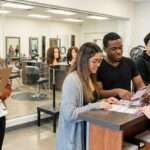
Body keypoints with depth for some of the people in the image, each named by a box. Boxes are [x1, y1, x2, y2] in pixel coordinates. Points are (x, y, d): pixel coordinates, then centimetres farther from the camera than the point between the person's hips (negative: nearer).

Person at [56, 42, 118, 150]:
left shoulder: (90, 77, 5)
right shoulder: (72, 80, -24)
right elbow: (69, 115, -28)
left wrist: (104, 101, -3)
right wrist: (96, 106, -27)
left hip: (89, 128, 9)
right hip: (74, 135, -8)